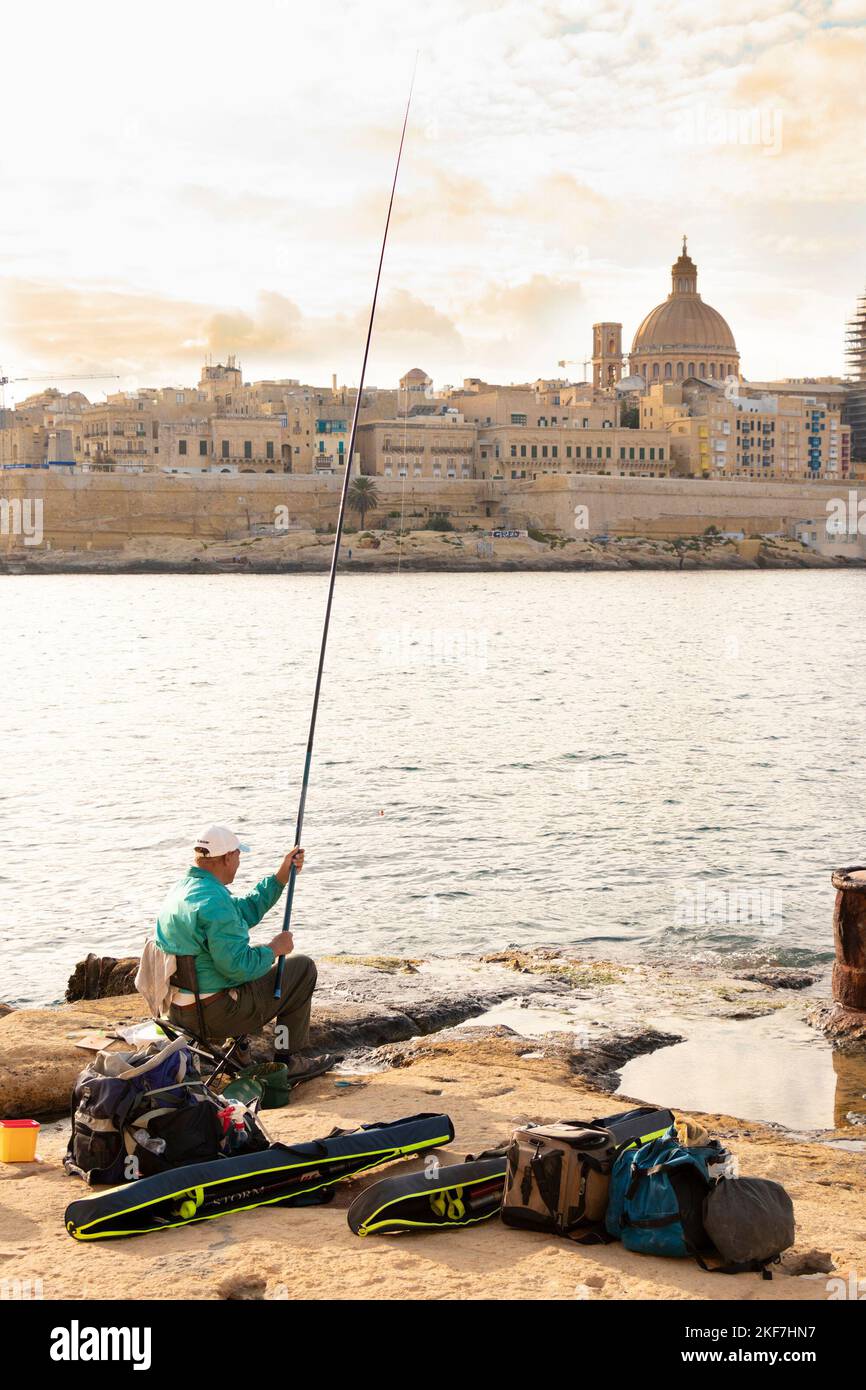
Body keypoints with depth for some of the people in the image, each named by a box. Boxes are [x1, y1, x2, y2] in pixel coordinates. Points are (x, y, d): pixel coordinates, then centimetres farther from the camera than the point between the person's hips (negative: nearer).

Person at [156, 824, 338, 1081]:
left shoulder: (182, 888, 8)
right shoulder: (214, 901, -24)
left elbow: (247, 910, 18)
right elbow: (239, 966, -25)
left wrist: (282, 875, 17)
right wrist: (274, 949, -8)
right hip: (216, 1015, -9)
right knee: (302, 967, 6)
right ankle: (290, 1059, 12)